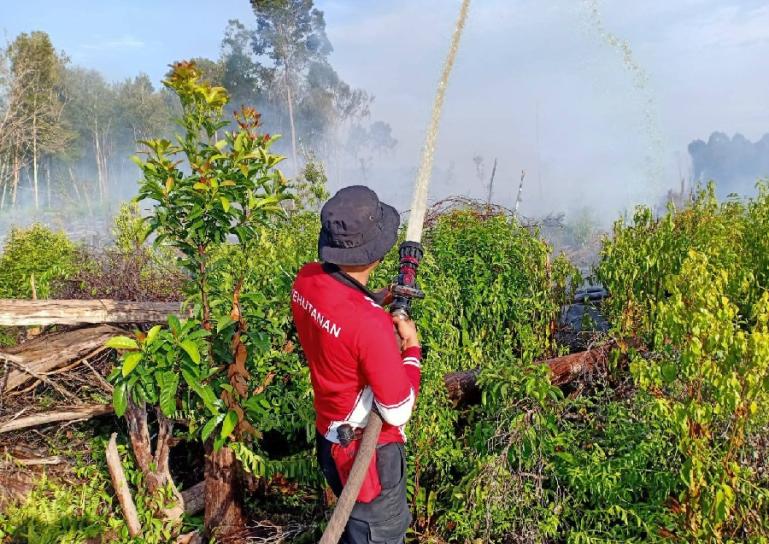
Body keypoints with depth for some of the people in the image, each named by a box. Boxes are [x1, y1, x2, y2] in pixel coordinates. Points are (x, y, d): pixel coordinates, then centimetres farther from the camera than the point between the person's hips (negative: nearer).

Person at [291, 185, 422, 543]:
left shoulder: (306, 280, -12)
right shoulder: (371, 324, -36)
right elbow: (399, 412, -25)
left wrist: (376, 300, 0)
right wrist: (412, 348, -13)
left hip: (331, 438, 8)